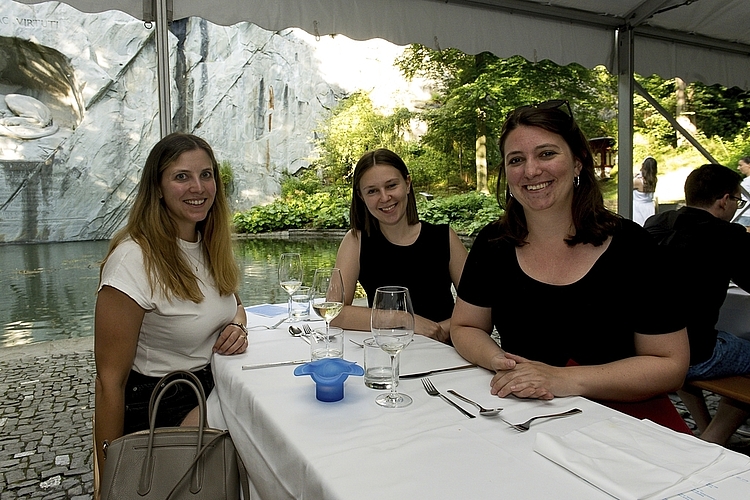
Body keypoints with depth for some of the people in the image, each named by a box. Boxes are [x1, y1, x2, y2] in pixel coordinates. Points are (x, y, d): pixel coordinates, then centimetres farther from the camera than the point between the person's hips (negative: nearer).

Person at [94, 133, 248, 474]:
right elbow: (109, 381, -17)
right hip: (156, 406, -7)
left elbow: (234, 304, 20)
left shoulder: (211, 244, 1)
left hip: (210, 388, 7)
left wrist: (237, 325, -4)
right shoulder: (134, 260, -22)